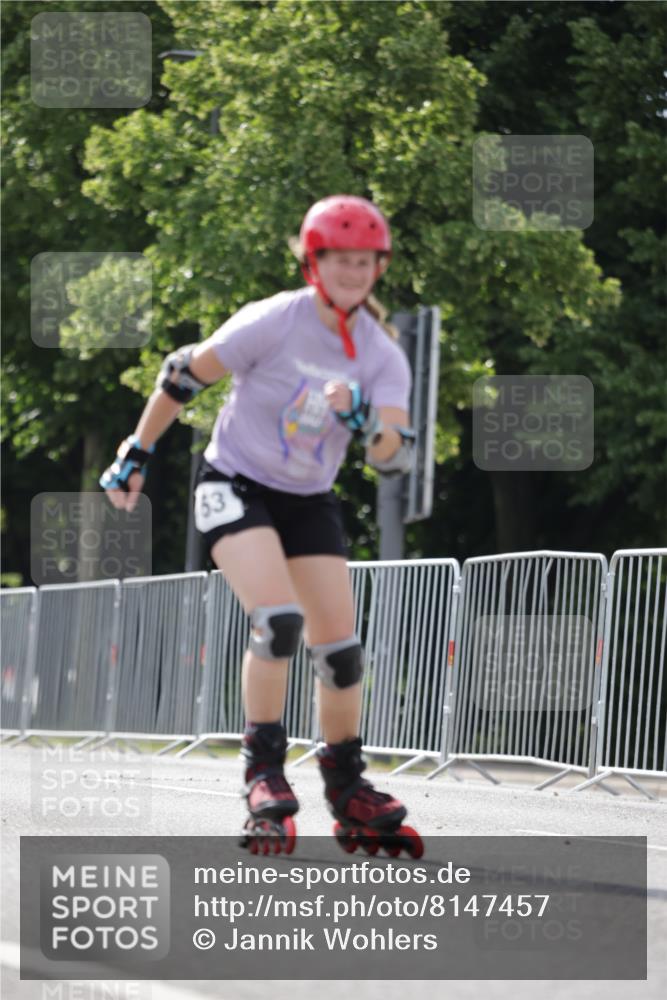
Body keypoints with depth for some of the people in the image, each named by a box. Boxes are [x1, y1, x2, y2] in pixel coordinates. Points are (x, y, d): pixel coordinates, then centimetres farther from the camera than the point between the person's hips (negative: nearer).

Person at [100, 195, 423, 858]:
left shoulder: (382, 358, -7)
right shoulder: (274, 323, -19)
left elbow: (394, 455, -16)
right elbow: (184, 375, -9)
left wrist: (364, 421, -38)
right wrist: (137, 454, -2)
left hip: (310, 502, 5)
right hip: (236, 485, -5)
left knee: (338, 645, 0)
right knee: (280, 620, -25)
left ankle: (348, 789, 16)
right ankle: (263, 768, -12)